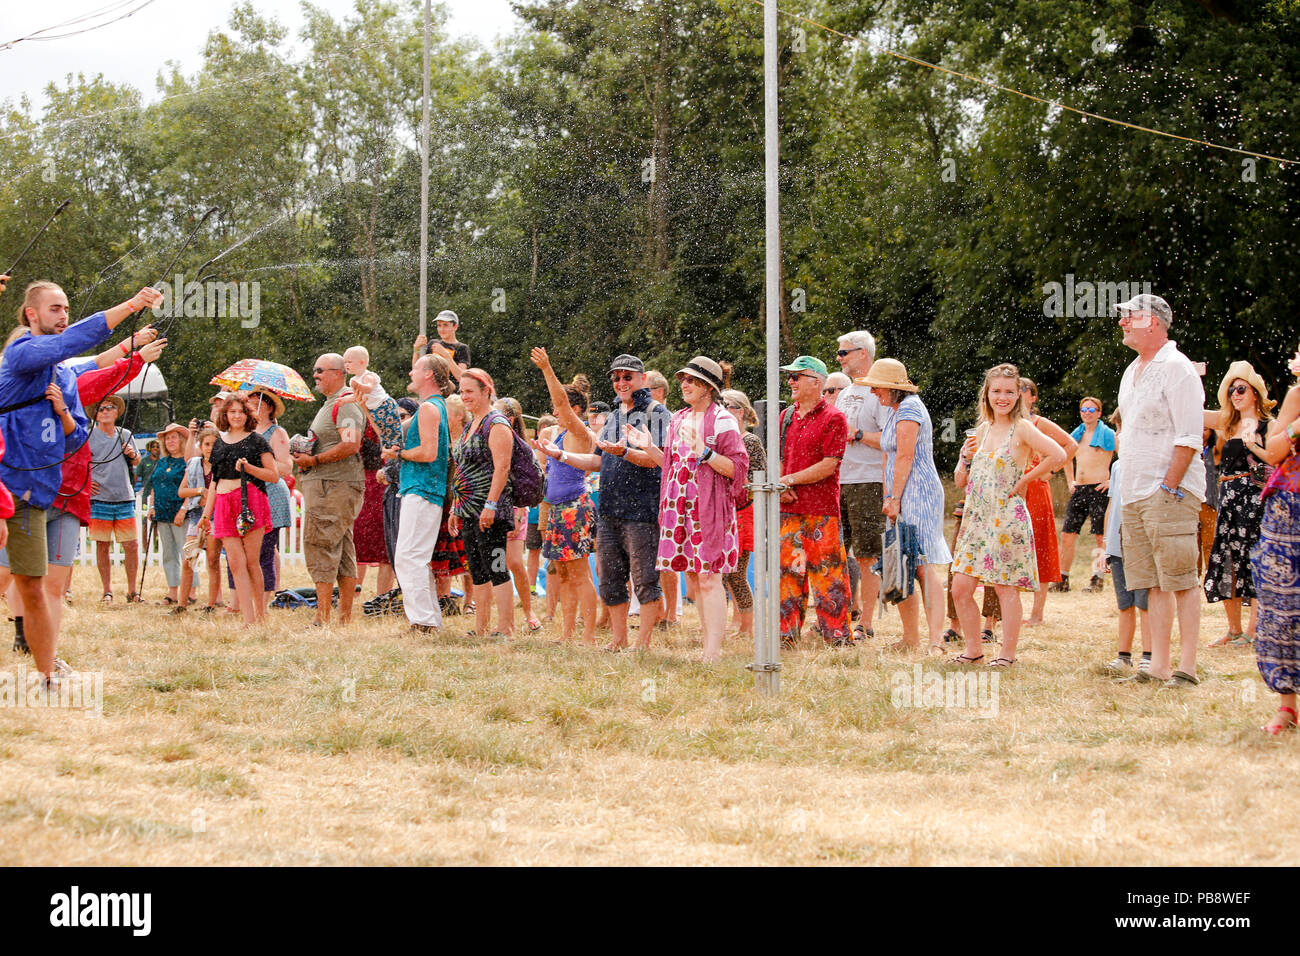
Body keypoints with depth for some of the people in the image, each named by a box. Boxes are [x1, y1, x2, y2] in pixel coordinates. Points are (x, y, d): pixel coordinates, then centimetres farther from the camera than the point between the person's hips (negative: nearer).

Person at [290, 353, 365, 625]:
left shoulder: (344, 404, -12)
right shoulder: (330, 404, 22)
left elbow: (351, 444, -24)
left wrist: (314, 460, -19)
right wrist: (305, 454, 13)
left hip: (334, 487, -11)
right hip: (327, 486, 11)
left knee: (319, 546, -12)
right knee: (344, 552, 9)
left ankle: (322, 618, -13)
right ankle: (345, 617, 11)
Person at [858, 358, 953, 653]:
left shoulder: (909, 408, -10)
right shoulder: (893, 410, 20)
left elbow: (905, 457, -15)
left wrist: (895, 498, -14)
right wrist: (888, 496, 18)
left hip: (917, 493, -10)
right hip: (902, 497, 10)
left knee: (925, 564, -16)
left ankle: (936, 639, -23)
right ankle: (910, 637, 12)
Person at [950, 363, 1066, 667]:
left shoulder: (1022, 429, -6)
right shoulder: (982, 430, 13)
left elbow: (1058, 455, -21)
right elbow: (960, 481, 17)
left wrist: (1026, 480, -12)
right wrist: (966, 457, -2)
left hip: (1007, 518, -7)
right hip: (976, 518, 7)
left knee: (1006, 588, -1)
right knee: (960, 588, 3)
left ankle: (1007, 653, 8)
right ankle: (973, 649, 15)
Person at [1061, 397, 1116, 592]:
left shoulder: (1107, 434, -2)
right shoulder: (1076, 435, 16)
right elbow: (1068, 458, 35)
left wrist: (1113, 481, -10)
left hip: (1098, 488, -6)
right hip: (1079, 489, 6)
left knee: (1101, 537, -4)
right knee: (1067, 535, 2)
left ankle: (1097, 580, 1)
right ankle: (1063, 580, 7)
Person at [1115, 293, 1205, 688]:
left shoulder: (1177, 368, -9)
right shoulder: (1132, 372, 18)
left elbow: (1189, 437, -15)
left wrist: (1169, 488, -18)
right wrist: (1129, 485, 15)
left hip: (1170, 492, -9)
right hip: (1135, 493, 9)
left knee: (1181, 581, -8)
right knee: (1153, 582, 7)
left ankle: (1187, 667, -7)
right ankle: (1158, 666, 7)